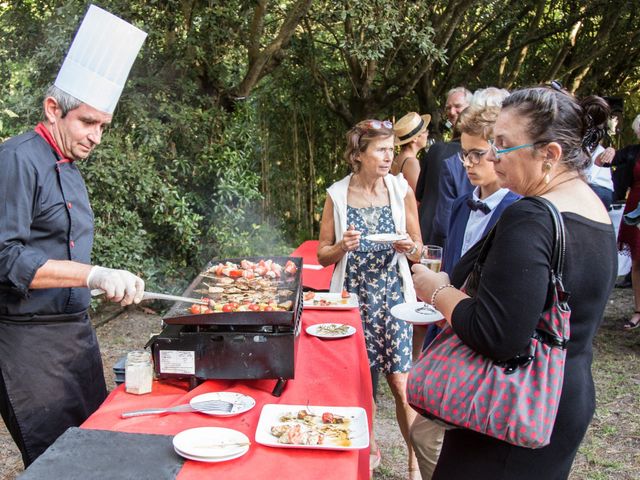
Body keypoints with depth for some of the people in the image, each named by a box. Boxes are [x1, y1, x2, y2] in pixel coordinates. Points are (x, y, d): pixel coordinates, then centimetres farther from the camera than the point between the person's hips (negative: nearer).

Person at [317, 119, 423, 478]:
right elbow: (322, 255, 2)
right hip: (353, 297, 1)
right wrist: (342, 247, -18)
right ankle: (370, 449, 34)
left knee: (400, 381, -2)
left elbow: (419, 250, 5)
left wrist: (410, 247, -17)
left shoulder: (401, 189, -2)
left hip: (393, 296, -1)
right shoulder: (338, 194, -3)